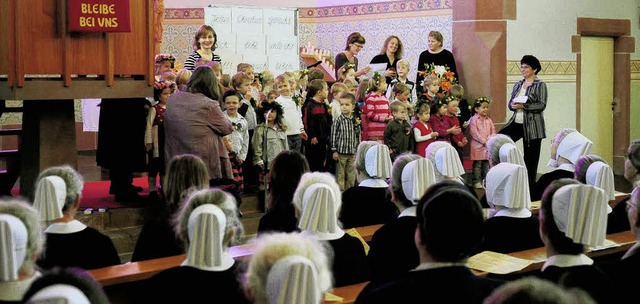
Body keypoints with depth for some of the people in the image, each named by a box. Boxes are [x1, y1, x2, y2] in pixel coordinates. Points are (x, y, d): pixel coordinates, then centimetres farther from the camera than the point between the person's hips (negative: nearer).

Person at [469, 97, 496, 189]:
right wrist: (484, 141, -17)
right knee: (477, 164, -2)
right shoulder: (474, 120, -7)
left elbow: (493, 131, 12)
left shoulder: (489, 120, 13)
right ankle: (476, 181, 2)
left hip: (488, 146, 6)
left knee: (487, 164, 9)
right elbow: (474, 133, -15)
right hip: (478, 146, -6)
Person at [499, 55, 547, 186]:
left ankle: (531, 185, 11)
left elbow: (542, 105, -13)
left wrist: (523, 106, -20)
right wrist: (513, 105, -9)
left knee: (530, 157, 0)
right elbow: (510, 103, 15)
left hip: (532, 126, -6)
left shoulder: (540, 85, -5)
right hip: (516, 123, 6)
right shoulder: (518, 85, 14)